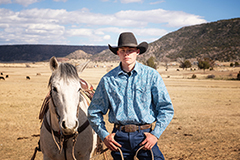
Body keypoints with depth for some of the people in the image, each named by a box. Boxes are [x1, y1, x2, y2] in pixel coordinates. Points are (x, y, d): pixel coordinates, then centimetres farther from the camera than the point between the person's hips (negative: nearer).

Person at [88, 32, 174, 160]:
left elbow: (166, 108, 3)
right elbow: (94, 112, 12)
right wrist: (104, 135, 2)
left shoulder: (151, 75, 1)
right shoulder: (108, 79, 4)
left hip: (144, 135, -1)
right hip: (119, 137, 2)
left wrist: (155, 134, -6)